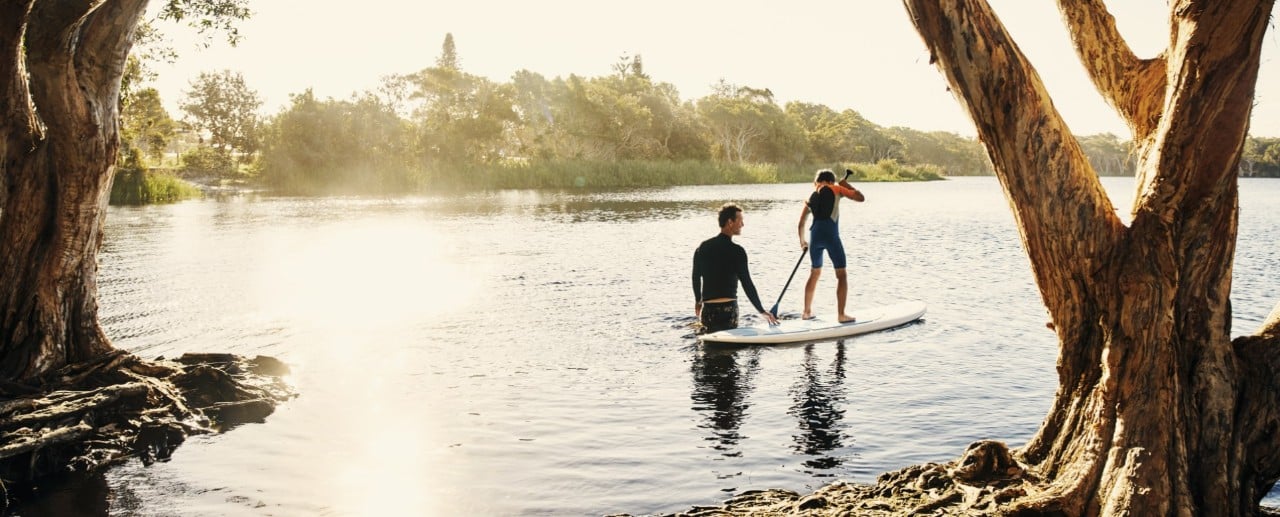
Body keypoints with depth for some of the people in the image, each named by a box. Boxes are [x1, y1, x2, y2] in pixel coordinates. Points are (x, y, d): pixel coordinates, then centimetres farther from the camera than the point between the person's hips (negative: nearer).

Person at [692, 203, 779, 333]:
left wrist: (698, 301, 30)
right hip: (728, 309, -5)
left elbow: (696, 277, 14)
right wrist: (762, 311, -4)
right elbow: (747, 284, -11)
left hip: (708, 309, 5)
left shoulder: (703, 247, 7)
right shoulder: (736, 251, -10)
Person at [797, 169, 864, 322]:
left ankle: (807, 312, 25)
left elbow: (801, 224, 23)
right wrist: (846, 184, 19)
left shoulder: (812, 196, 20)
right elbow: (861, 198, 5)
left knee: (815, 273, 21)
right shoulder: (836, 189, 7)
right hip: (830, 235, -5)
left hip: (815, 235, 5)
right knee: (842, 275, 4)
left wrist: (802, 242, 37)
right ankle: (841, 314, 0)